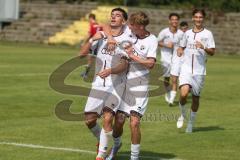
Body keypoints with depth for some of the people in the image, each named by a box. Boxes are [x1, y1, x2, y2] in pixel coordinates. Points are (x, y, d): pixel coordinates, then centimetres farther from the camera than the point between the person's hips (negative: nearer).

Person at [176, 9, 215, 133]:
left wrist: (203, 48, -22)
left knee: (195, 97, 7)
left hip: (199, 70, -1)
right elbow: (182, 47, 25)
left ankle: (191, 123, 23)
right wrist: (180, 50, 3)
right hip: (186, 69, 1)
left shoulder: (207, 34, 1)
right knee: (184, 94, -19)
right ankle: (182, 114, 9)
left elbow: (212, 52, -3)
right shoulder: (187, 33, 10)